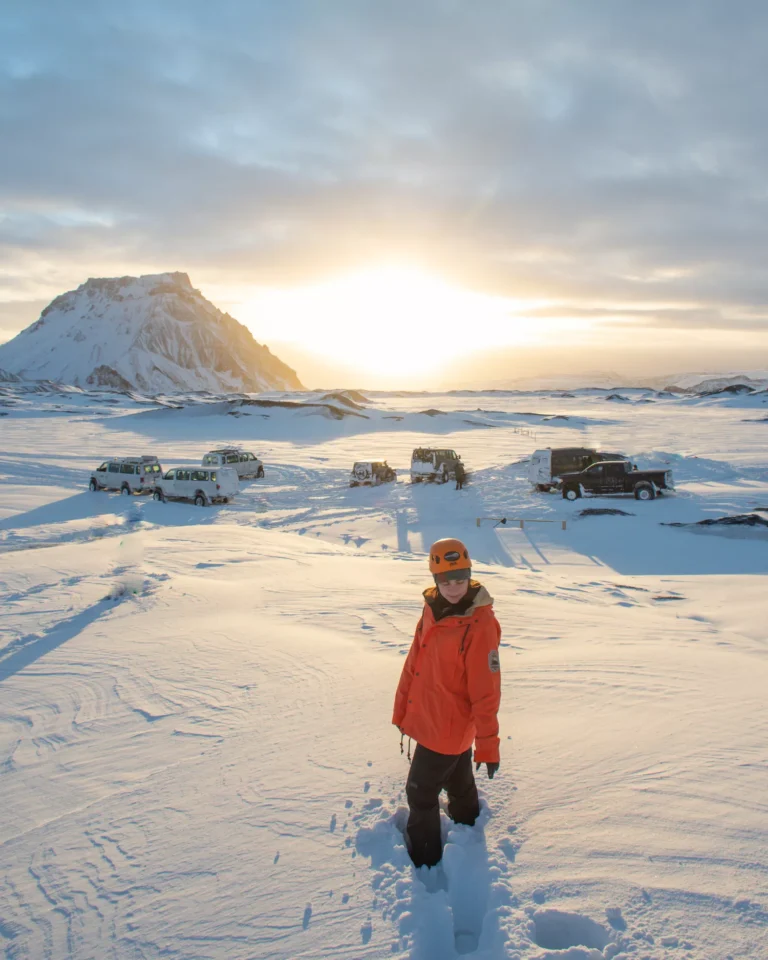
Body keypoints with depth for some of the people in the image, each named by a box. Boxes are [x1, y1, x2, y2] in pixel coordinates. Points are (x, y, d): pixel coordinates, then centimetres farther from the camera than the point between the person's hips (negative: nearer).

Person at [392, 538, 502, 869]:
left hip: (444, 729, -7)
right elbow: (413, 663, 4)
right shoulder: (433, 610, -4)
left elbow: (486, 691, -23)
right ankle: (468, 824, 54)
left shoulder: (480, 625, -27)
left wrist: (488, 745, -18)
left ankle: (423, 859, 31)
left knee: (421, 793, 9)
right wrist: (401, 711, 9)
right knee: (458, 782, 30)